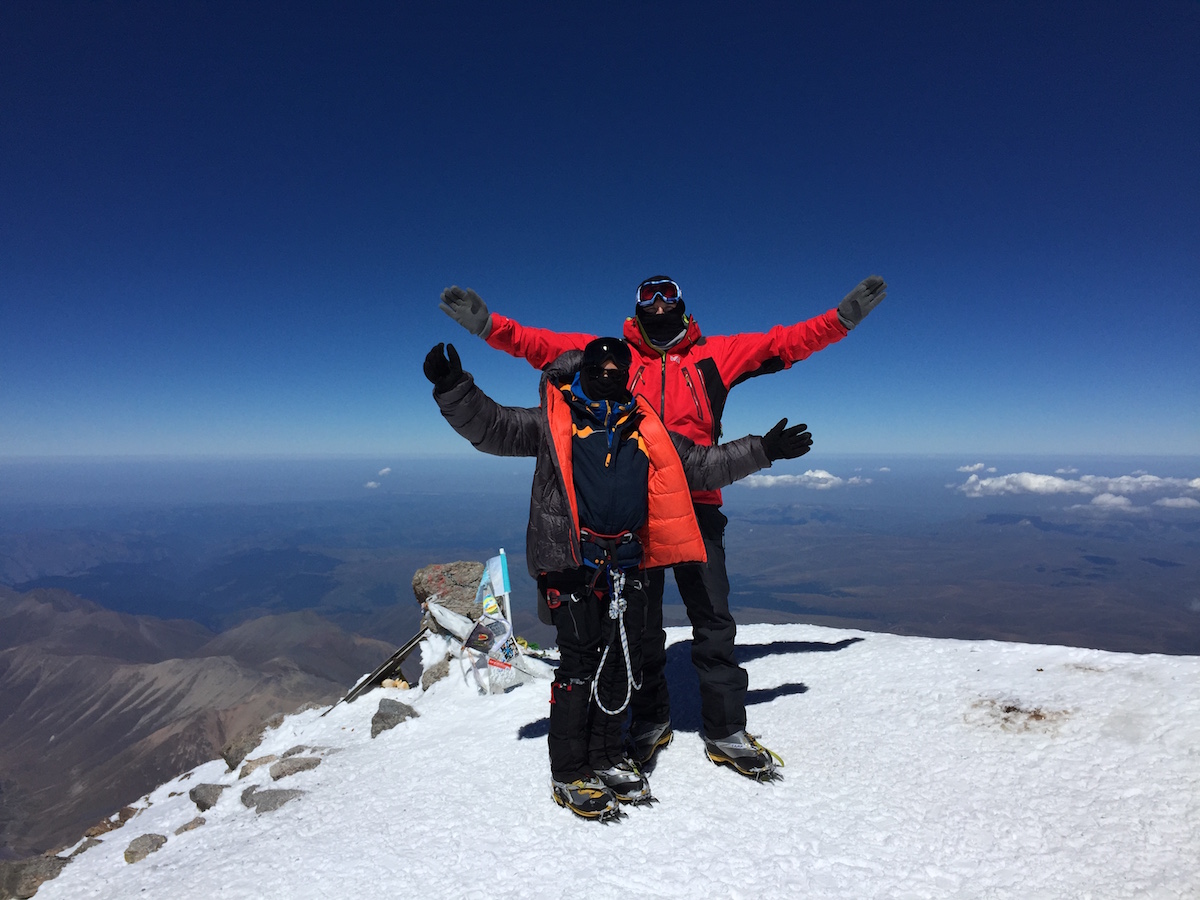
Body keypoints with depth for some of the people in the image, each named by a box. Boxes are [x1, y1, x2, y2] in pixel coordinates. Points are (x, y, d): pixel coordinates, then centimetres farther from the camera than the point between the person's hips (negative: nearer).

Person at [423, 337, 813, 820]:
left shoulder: (645, 429, 16)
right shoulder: (552, 421, 5)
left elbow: (700, 465, 21)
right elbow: (491, 427, -2)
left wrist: (762, 450, 18)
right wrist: (454, 388, -18)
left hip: (626, 562, 5)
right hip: (569, 559, -4)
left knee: (623, 662, 10)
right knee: (580, 661, -3)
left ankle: (608, 757, 30)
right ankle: (570, 773, 16)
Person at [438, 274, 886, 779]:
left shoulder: (713, 354, 12)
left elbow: (785, 341, 10)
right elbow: (541, 344, 4)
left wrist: (843, 317, 2)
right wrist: (487, 324, -7)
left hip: (697, 505, 0)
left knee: (713, 618, 3)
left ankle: (725, 731, 19)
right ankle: (650, 721, 29)